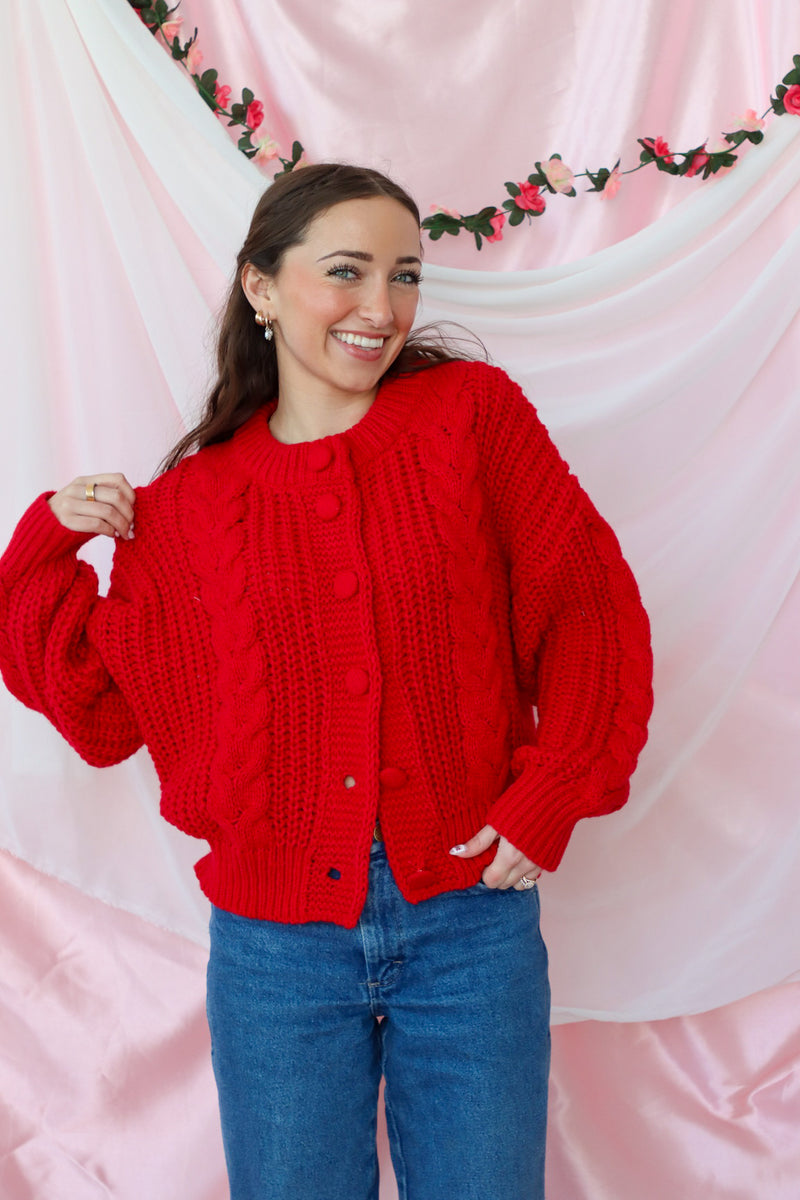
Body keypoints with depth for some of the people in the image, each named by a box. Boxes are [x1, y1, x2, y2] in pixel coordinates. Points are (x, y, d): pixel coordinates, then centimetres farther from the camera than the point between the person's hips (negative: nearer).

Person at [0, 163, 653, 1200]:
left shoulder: (472, 413, -3)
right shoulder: (190, 500, 1)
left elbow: (592, 609, -1)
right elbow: (102, 707, 6)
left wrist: (547, 803, -8)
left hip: (472, 920, 0)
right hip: (278, 941, 1)